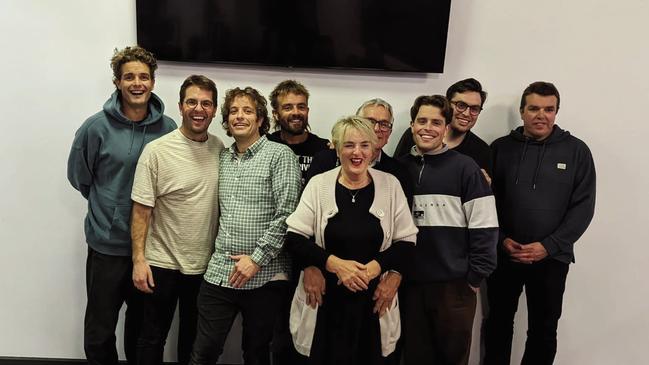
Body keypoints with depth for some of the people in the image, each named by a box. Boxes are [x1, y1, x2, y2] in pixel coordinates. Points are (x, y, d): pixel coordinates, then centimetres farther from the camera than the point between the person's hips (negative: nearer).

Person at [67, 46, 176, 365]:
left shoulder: (167, 128, -5)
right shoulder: (97, 127, -10)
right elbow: (79, 177, 3)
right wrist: (110, 206, 6)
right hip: (107, 243, -2)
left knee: (143, 324, 19)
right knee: (100, 330, 10)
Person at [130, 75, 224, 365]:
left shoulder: (219, 149, 0)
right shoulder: (157, 150, -12)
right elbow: (141, 210, -10)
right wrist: (139, 259, -15)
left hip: (205, 264, 4)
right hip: (162, 263, -4)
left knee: (193, 337, 20)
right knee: (153, 338, 12)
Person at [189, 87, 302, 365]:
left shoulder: (280, 155, -6)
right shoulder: (222, 158, 11)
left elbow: (286, 214, -13)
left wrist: (257, 259, -15)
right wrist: (222, 254, 9)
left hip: (264, 276, -4)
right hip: (219, 272, 4)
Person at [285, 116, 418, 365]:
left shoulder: (390, 185, 0)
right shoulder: (318, 185, -2)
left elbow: (406, 241, 2)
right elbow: (294, 238, -4)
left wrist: (377, 265, -15)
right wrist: (334, 263, -17)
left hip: (373, 302, 1)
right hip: (325, 300, 0)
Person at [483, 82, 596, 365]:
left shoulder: (576, 151, -1)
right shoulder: (501, 148, 1)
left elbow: (583, 206, -4)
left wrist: (548, 246, -12)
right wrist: (501, 240, -9)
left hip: (552, 258, -1)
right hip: (504, 255, 1)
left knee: (544, 330, 11)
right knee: (498, 323, 13)